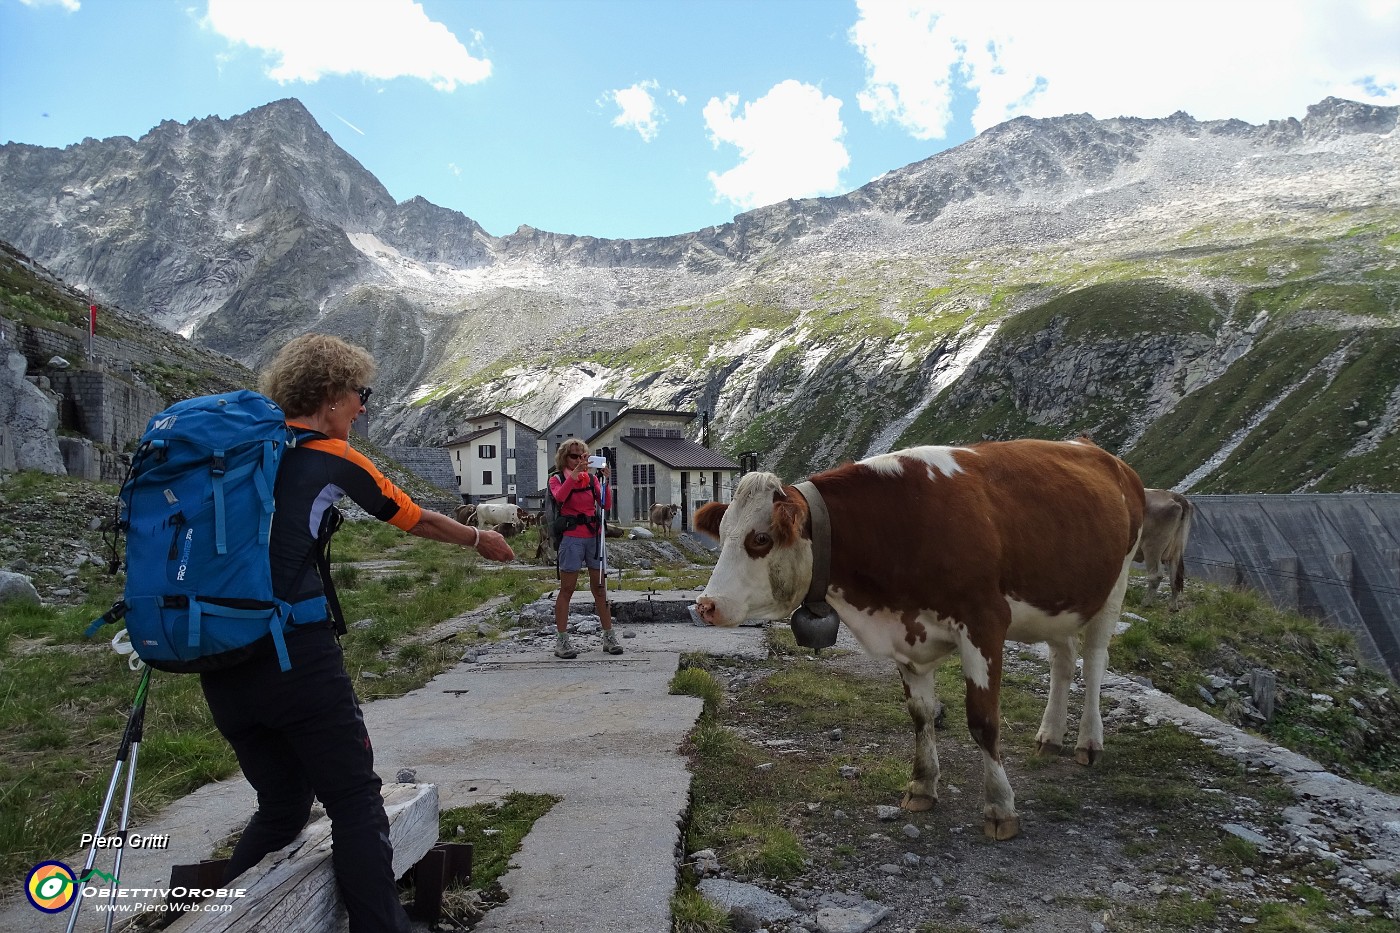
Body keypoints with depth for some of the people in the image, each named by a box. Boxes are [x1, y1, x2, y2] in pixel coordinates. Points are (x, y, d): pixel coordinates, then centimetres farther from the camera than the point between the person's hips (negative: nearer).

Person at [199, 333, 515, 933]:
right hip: (296, 654, -6)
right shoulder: (332, 456, 1)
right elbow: (417, 521, 13)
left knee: (281, 806, 20)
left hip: (219, 657, 6)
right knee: (355, 803, 6)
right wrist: (480, 540, 28)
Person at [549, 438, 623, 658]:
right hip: (571, 538, -4)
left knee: (599, 588, 8)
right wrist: (575, 474, -29)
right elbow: (559, 497, -21)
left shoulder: (591, 478, 11)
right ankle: (561, 641, 3)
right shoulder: (557, 478, 2)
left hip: (594, 537, 4)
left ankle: (609, 637, 13)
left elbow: (606, 505, 1)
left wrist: (605, 481, -12)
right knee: (566, 589, -2)